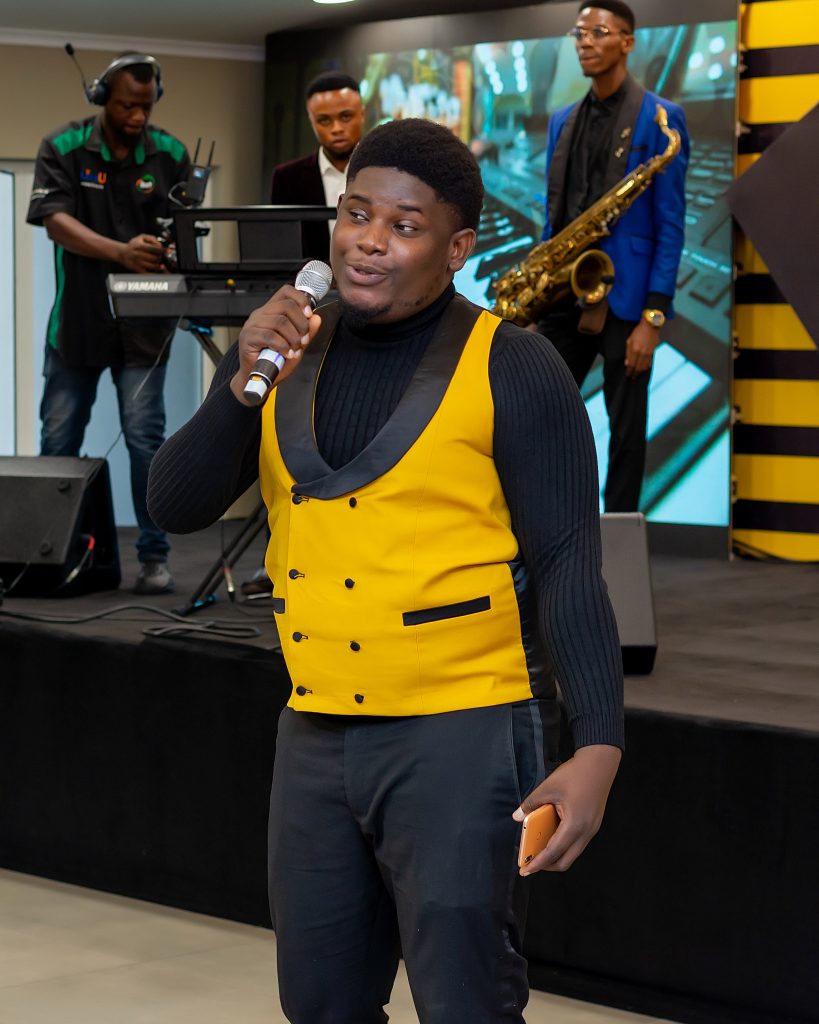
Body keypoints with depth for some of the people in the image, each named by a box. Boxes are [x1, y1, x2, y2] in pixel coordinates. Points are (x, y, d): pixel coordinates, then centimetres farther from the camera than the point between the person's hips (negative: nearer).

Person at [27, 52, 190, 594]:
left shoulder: (170, 154, 0)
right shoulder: (63, 148, -6)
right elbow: (56, 221, -18)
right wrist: (122, 252, -34)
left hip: (143, 322, 0)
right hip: (77, 320, 0)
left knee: (145, 438, -7)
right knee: (58, 443, 7)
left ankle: (155, 556, 1)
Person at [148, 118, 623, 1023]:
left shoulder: (511, 370, -9)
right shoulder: (285, 353, 7)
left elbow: (569, 570, -11)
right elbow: (176, 506, -1)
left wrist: (598, 751, -20)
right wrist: (245, 381, -17)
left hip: (462, 738, -6)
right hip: (317, 736, 6)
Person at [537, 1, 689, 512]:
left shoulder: (661, 118, -5)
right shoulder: (563, 121, 13)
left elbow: (671, 225, -9)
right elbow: (554, 216, 15)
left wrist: (653, 314, -15)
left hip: (625, 299, -5)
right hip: (565, 298, 5)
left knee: (626, 431, 3)